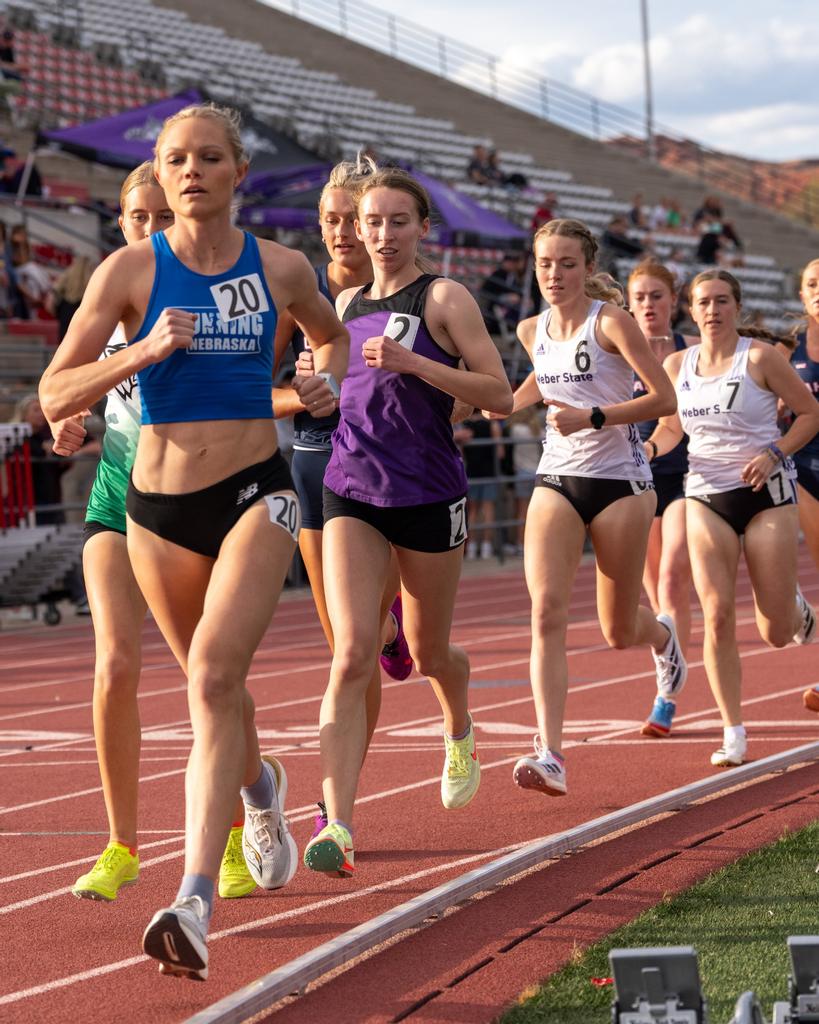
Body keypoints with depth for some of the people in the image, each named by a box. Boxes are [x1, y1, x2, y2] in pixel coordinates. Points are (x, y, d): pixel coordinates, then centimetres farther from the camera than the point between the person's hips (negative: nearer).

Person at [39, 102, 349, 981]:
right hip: (158, 504, 2)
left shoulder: (281, 269, 1)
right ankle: (258, 785, 55)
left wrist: (327, 381, 2)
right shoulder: (131, 270, -4)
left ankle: (195, 897, -29)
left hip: (255, 495, -1)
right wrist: (143, 352, -22)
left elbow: (332, 333, 24)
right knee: (214, 684, 19)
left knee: (214, 678, -21)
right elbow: (55, 394, -8)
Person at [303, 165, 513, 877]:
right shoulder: (346, 304, 11)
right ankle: (338, 827, -22)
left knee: (428, 652, 15)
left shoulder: (444, 299, -4)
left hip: (430, 497, -2)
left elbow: (500, 395, -12)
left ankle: (460, 733, 52)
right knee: (353, 653, -15)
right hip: (351, 494, 2)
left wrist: (411, 363, -21)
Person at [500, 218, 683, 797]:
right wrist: (510, 403, 12)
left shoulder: (611, 321, -10)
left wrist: (593, 417, -22)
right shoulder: (533, 331, 6)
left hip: (620, 482, -4)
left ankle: (663, 636, 48)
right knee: (547, 611, -18)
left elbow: (665, 398, -14)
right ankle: (550, 755, -24)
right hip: (556, 481, 4)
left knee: (619, 631, 8)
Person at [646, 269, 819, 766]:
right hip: (706, 497, 3)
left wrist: (774, 454, -15)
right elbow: (670, 428, 18)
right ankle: (734, 734, -4)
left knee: (776, 633, 1)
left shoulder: (760, 357, -7)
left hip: (767, 493, -3)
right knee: (717, 616, -11)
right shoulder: (676, 365, 5)